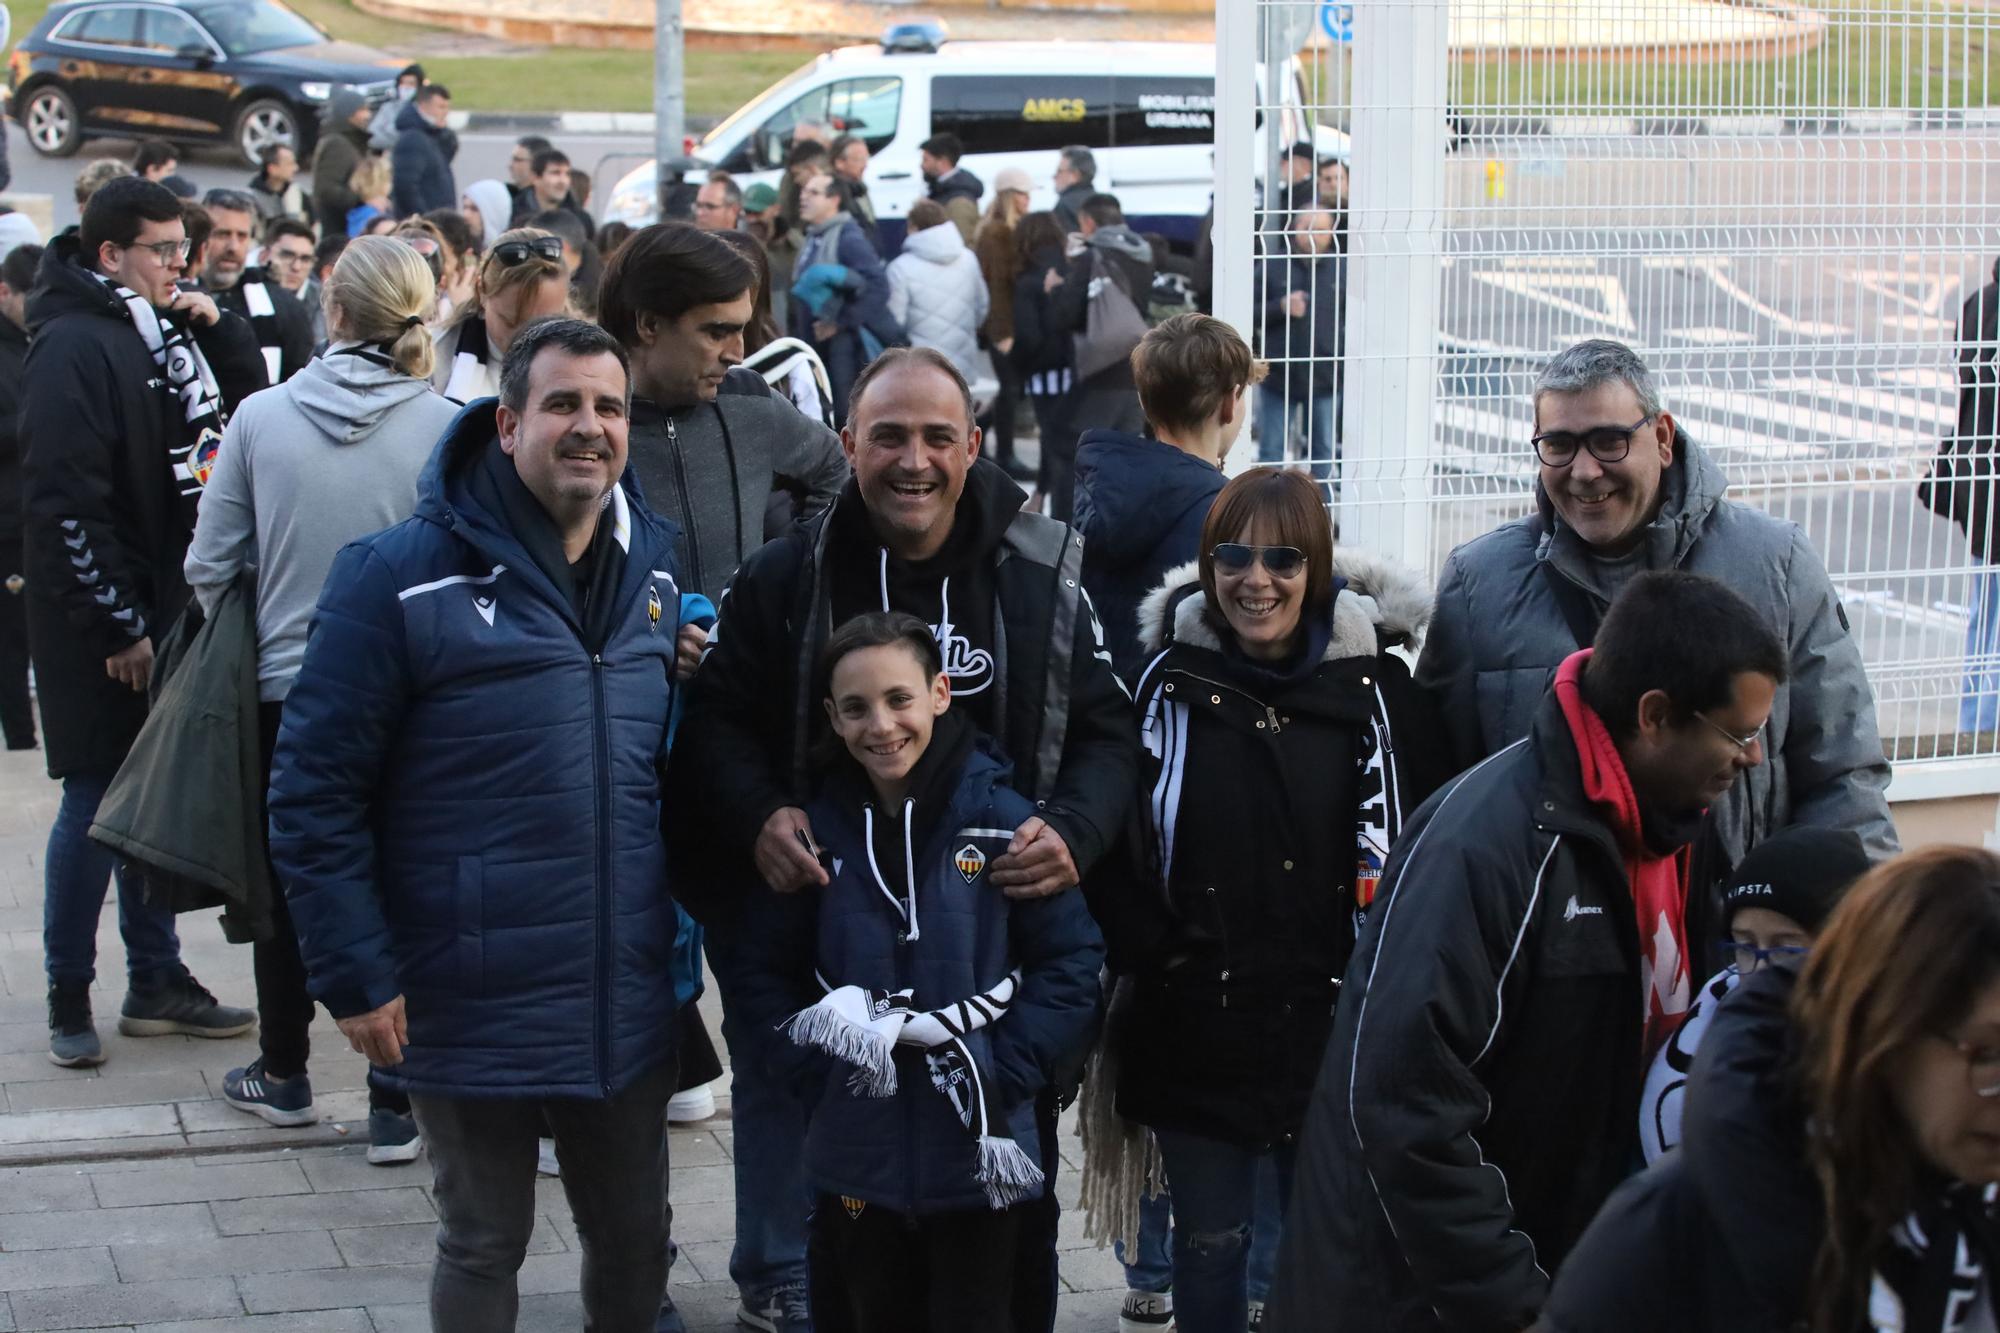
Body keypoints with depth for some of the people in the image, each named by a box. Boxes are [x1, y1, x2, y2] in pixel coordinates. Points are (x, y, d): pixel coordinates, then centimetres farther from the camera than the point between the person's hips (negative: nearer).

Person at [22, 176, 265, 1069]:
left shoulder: (168, 328, 10)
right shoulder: (74, 344, -15)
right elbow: (66, 500, -19)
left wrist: (217, 326, 0)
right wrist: (116, 626, -18)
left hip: (174, 606, 8)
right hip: (104, 623, -8)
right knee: (98, 798, -2)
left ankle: (157, 982, 21)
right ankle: (69, 995, 8)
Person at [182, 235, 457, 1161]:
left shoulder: (261, 417, -8)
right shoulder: (445, 428, -14)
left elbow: (210, 568, -1)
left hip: (286, 689, 2)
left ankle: (283, 1075, 33)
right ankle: (394, 1105, 11)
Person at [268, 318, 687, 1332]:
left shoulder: (654, 566, 3)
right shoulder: (399, 577, -14)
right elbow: (315, 792, -12)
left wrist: (683, 927, 12)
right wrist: (356, 979, -14)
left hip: (627, 1003, 5)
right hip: (472, 1009, -5)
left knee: (635, 1243, 17)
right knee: (483, 1250, 12)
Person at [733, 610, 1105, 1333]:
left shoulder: (1001, 819, -8)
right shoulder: (816, 832, 1)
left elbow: (1072, 962, -6)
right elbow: (769, 974, 9)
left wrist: (1003, 1076, -13)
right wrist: (819, 1067, -6)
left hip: (978, 1159, -3)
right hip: (857, 1158, 3)